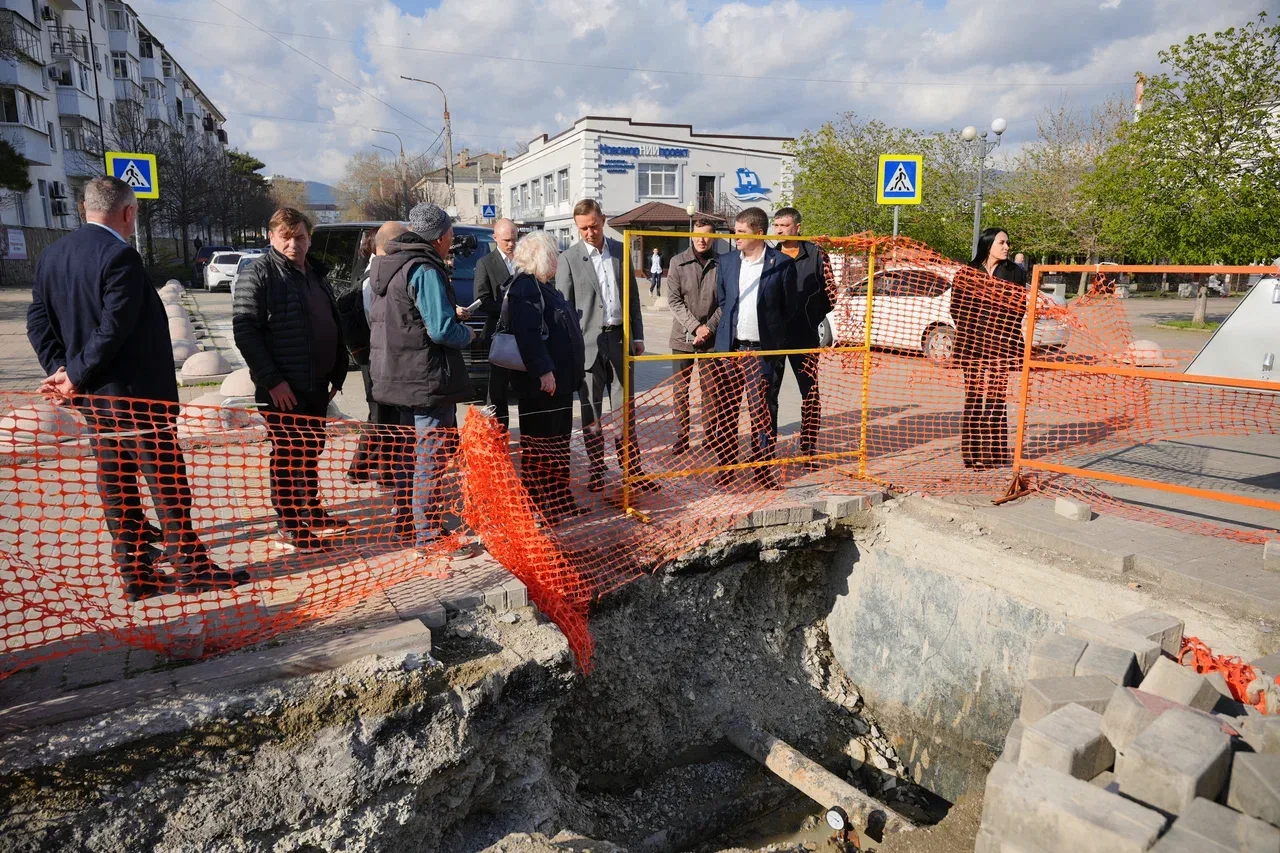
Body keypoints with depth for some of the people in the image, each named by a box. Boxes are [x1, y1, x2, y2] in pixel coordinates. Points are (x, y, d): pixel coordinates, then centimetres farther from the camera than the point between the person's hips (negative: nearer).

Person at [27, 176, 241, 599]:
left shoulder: (52, 255, 9)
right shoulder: (120, 256, -17)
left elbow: (38, 320, 8)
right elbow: (114, 329, -22)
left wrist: (60, 369, 1)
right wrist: (76, 376, -13)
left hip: (91, 395, 8)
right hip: (134, 390, -8)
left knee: (115, 483, 12)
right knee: (166, 479, 0)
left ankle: (135, 573, 20)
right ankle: (191, 567, 9)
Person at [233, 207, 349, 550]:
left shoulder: (316, 274, 15)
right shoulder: (258, 274, -8)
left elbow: (334, 326, 21)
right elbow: (244, 331, -15)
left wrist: (338, 372, 13)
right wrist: (272, 380, -20)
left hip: (317, 384, 7)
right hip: (281, 387, -7)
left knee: (312, 451, 16)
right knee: (287, 455, 0)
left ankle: (313, 513, 30)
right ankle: (290, 526, 10)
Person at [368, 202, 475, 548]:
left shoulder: (389, 266, 14)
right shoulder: (425, 270, -17)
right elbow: (442, 330, -23)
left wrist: (451, 313, 19)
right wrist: (467, 334, -3)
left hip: (399, 376, 10)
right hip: (427, 380, -10)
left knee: (408, 454, 20)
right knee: (431, 459, -3)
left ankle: (405, 525, 31)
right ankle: (429, 536, 4)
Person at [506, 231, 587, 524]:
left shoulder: (543, 285, 18)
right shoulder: (525, 286, -14)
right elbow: (528, 333, -25)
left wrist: (575, 369, 26)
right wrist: (543, 371, -29)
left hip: (559, 378, 11)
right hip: (542, 381, -11)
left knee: (557, 440, 17)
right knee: (539, 444, -3)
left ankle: (559, 500, 28)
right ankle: (539, 507, 6)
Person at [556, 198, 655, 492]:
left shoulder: (620, 251, 8)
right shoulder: (568, 258, -2)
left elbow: (633, 296, 13)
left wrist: (638, 336, 9)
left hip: (619, 338, 3)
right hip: (588, 342, -3)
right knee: (591, 411, 7)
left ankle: (632, 468, 13)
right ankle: (596, 470, 17)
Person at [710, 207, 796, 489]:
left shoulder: (782, 264, -3)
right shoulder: (726, 262, 8)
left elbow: (787, 308, 2)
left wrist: (776, 344, 2)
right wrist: (726, 330, 11)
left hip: (761, 350, -3)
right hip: (729, 347, 4)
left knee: (761, 411, 1)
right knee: (725, 411, 8)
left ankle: (762, 468, 14)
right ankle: (726, 466, 20)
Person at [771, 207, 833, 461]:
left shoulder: (816, 256, 2)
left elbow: (829, 292, 3)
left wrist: (813, 319, -1)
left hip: (804, 336, -2)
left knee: (810, 392, 1)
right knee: (767, 392, 5)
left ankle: (809, 449, 10)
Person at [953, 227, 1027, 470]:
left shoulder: (1015, 272, 9)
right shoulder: (968, 273, 6)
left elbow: (1021, 306, 5)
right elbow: (956, 307, 5)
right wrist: (969, 329, -6)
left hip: (1001, 344, 1)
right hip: (972, 343, 0)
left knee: (996, 398, -1)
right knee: (973, 397, 0)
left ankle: (995, 452, 6)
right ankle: (972, 451, 5)